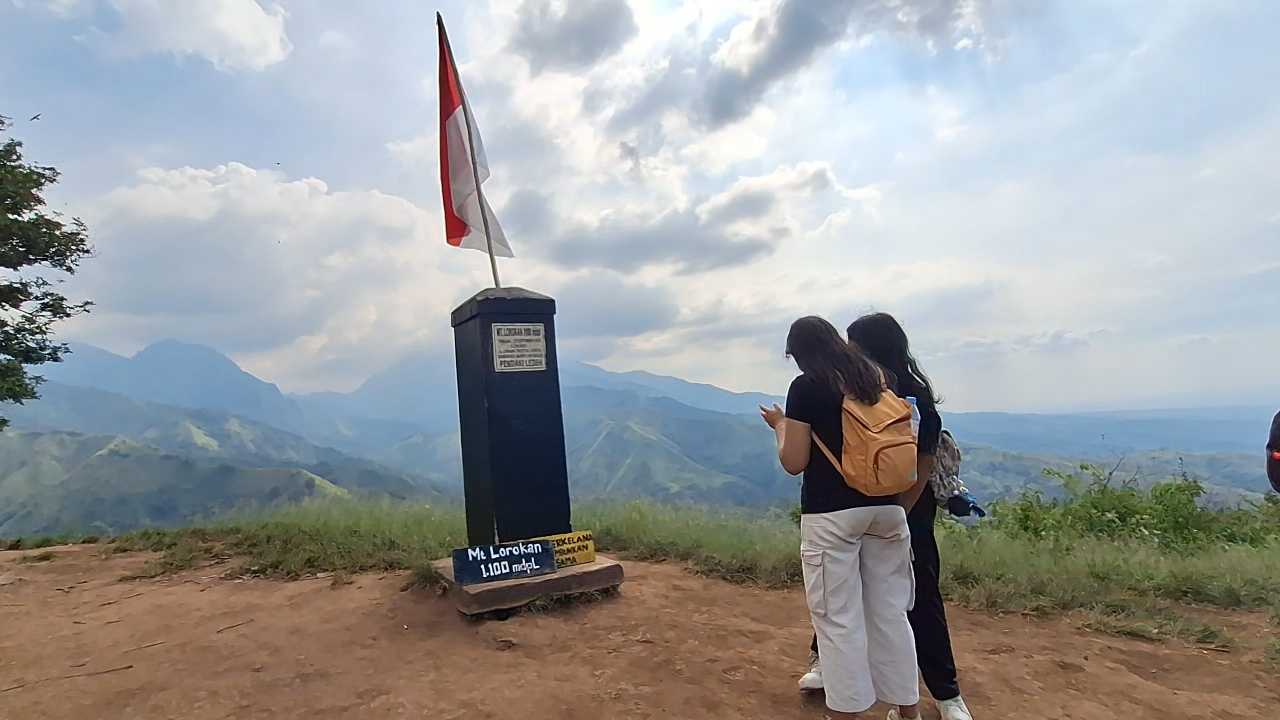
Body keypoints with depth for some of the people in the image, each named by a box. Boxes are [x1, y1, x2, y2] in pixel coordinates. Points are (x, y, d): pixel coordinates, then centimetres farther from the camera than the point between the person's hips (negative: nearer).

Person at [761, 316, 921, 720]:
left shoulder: (806, 387, -8)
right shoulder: (873, 376, 9)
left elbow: (794, 462, -8)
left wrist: (779, 425, 7)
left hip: (831, 514, -6)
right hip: (886, 507, 6)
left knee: (838, 617, 4)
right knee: (890, 611, 17)